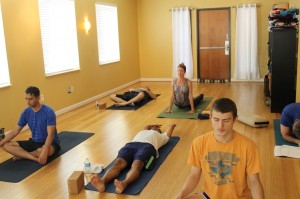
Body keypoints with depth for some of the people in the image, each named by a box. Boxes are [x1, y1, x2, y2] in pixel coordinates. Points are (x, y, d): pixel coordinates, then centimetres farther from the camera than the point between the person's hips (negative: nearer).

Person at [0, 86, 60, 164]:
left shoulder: (48, 112, -21)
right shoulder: (26, 112, -1)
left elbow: (50, 134, -28)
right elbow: (15, 131, 6)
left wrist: (44, 152, -42)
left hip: (50, 143, -6)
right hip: (34, 142, 6)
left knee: (42, 151, -42)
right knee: (7, 145, -10)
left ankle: (22, 155, -10)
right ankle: (36, 158, -25)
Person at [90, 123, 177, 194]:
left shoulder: (161, 136, 42)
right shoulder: (143, 131, 48)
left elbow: (172, 126, 56)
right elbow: (147, 126, 70)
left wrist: (172, 125, 76)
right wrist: (154, 124, 85)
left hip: (148, 146, -3)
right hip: (131, 145, 3)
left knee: (136, 166, -38)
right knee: (118, 163, -31)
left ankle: (124, 183, -69)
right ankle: (102, 181, -61)